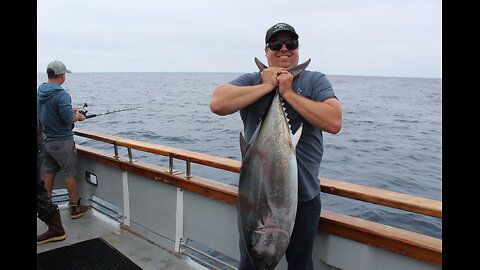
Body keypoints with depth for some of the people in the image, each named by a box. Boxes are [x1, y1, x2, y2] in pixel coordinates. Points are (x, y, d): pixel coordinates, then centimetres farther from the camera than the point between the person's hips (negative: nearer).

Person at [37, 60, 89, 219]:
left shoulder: (39, 92, 6)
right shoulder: (61, 94, -20)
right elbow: (68, 118, -24)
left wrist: (69, 110, 15)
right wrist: (78, 116, -4)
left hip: (44, 140, 8)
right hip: (61, 141, -8)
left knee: (48, 172, 18)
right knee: (69, 173, 3)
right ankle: (75, 207, 13)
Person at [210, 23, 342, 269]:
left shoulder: (316, 80, 2)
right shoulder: (250, 81, 2)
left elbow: (334, 123, -15)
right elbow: (217, 104, -18)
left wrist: (288, 92, -14)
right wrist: (266, 86, -14)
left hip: (303, 195, 0)